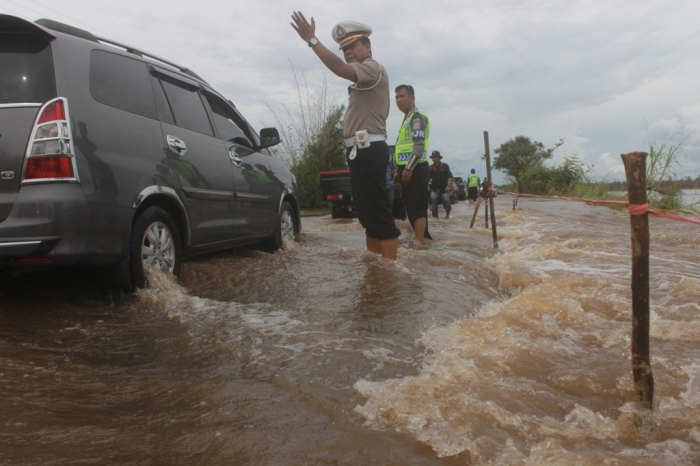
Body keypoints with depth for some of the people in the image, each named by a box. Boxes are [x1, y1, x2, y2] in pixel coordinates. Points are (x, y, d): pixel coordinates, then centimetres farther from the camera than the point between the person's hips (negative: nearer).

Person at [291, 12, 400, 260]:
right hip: (363, 149, 11)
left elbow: (340, 69, -24)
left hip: (367, 149, -11)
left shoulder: (373, 67, -5)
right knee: (368, 214, 11)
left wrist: (312, 39, -25)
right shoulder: (363, 77, 29)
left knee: (379, 213, -14)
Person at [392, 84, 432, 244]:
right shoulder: (406, 120, 24)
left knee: (417, 206, -11)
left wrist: (408, 169, -23)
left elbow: (419, 145, -18)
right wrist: (398, 170, 22)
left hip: (416, 169, -10)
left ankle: (419, 242, -11)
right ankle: (425, 238, 21)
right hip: (407, 168, 10)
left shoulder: (418, 117, -7)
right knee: (411, 206, 13)